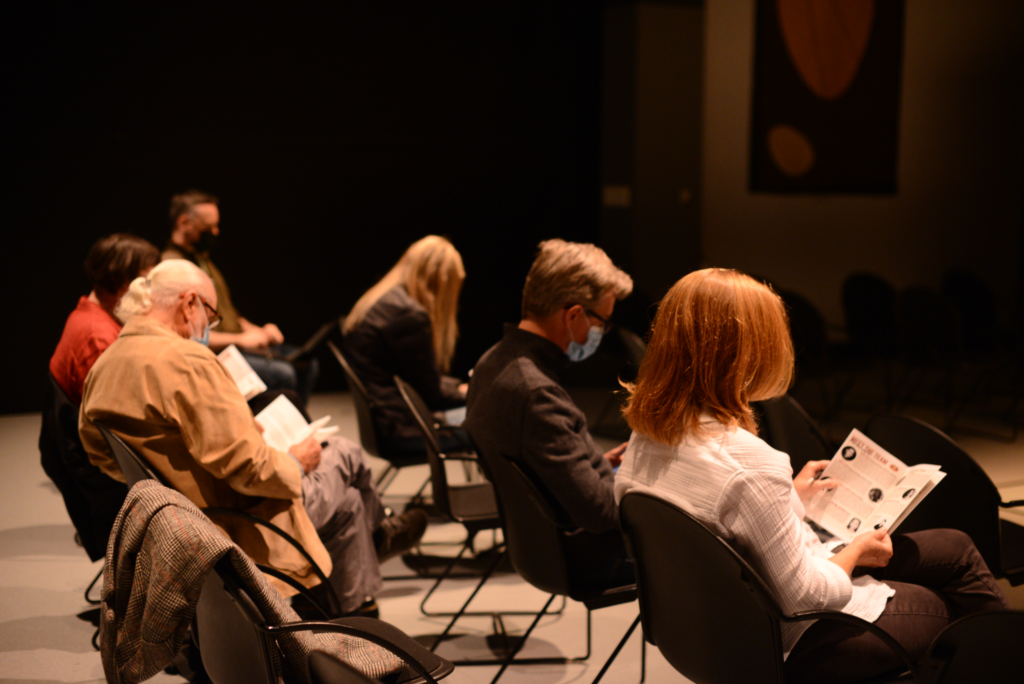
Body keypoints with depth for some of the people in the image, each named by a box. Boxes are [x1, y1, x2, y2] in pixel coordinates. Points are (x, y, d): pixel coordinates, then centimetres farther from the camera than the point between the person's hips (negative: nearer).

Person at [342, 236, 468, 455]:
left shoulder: (380, 303, 12)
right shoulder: (409, 315, -20)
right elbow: (431, 395, -13)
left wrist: (461, 385, 14)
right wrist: (467, 393, 4)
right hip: (402, 427, -10)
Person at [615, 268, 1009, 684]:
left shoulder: (645, 437, -8)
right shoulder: (750, 464, -35)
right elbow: (805, 595, -26)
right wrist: (856, 551, -7)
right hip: (801, 646, -8)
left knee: (954, 548, 21)